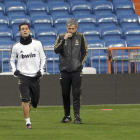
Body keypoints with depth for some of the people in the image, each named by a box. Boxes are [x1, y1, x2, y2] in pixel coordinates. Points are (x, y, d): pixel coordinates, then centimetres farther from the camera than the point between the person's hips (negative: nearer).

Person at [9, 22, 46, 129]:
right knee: (25, 99, -17)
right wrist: (14, 70, -4)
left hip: (35, 76, 2)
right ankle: (28, 122, -10)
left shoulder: (37, 44, 1)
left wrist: (41, 70, -2)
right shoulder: (16, 47, 0)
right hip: (23, 76, -2)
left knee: (35, 102, 9)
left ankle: (29, 105, 46)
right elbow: (12, 60, 14)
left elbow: (43, 58, 11)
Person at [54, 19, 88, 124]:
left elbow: (85, 52, 10)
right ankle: (67, 116, 19)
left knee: (77, 94, -7)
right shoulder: (61, 37, 5)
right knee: (65, 94, 7)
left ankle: (77, 116, -7)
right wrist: (64, 39, -15)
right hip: (64, 70, 1)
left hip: (76, 71, -1)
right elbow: (56, 50, -7)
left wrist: (80, 63, -2)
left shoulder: (80, 37, 5)